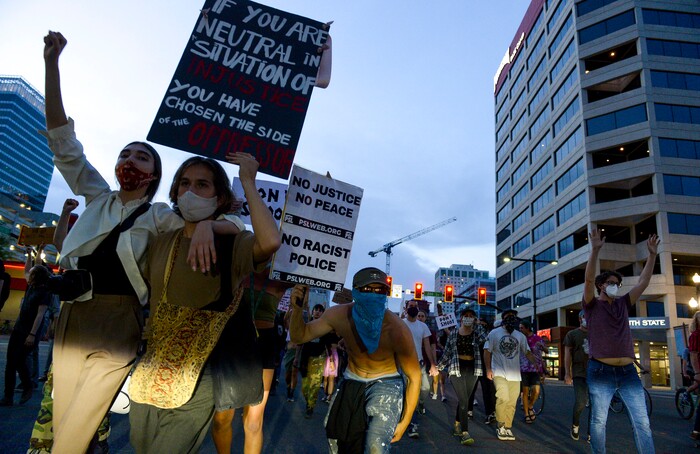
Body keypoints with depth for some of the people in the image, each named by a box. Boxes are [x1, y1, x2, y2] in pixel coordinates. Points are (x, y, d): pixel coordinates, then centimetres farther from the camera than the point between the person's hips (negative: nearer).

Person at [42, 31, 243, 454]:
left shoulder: (161, 216, -2)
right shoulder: (97, 198, 9)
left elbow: (235, 224, -10)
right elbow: (63, 141, 5)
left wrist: (205, 224, -34)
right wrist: (52, 62, 0)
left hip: (117, 326, -4)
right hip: (72, 317, 4)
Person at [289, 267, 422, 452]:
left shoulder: (396, 329, -28)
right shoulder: (339, 315, -18)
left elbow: (414, 376, -15)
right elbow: (300, 336, -8)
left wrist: (405, 421, -11)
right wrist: (297, 309, -28)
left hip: (386, 383, -4)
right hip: (352, 382, 4)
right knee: (336, 437, 17)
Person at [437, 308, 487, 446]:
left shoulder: (477, 331, 4)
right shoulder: (454, 333, 3)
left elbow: (484, 340, -18)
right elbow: (447, 352, 9)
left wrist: (477, 325, -11)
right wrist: (438, 367, 10)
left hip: (472, 369, 2)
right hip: (457, 368, -2)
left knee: (463, 400, 12)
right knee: (463, 401, -11)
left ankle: (457, 426, 29)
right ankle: (464, 433, -11)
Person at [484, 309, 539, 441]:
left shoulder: (520, 336, 12)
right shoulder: (494, 333, 0)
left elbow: (527, 353, 14)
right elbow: (487, 352, -1)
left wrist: (537, 362, -3)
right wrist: (488, 369, -9)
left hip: (514, 375, 4)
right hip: (499, 373, -4)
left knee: (511, 403, 4)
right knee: (503, 397, -21)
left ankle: (507, 428, 18)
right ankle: (501, 426, -3)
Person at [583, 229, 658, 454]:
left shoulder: (623, 304, 15)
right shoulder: (592, 305, 2)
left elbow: (643, 281, 10)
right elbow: (588, 279, -15)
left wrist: (652, 254, 2)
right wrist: (595, 250, -25)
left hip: (628, 370, 4)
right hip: (601, 371, -4)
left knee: (642, 422, 2)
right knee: (598, 421, 2)